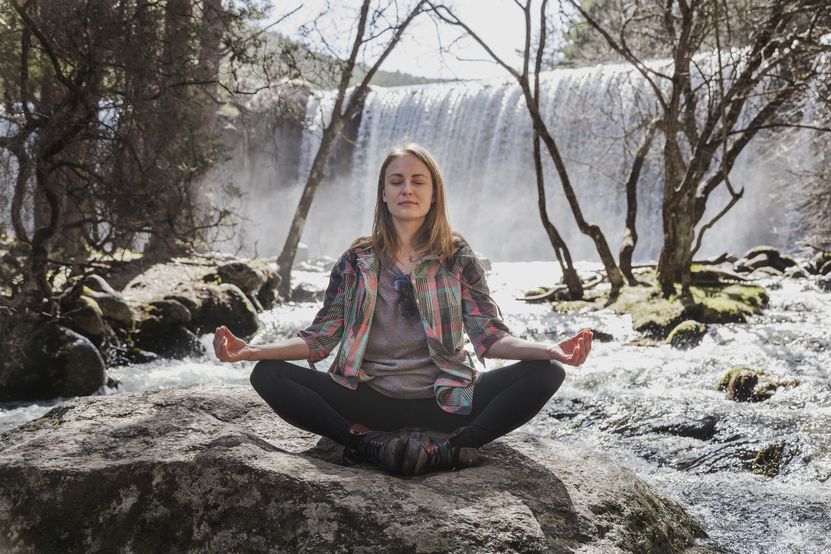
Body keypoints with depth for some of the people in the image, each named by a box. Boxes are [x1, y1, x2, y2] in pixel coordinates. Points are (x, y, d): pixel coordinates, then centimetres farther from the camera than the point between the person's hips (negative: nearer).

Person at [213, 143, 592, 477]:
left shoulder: (458, 258, 5)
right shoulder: (356, 262, 7)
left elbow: (489, 336, -4)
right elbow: (320, 338, 2)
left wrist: (550, 350, -24)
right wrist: (250, 351, -14)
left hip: (445, 400, 0)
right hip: (370, 398, 1)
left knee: (545, 373, -21)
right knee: (268, 375, -20)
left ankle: (442, 448, -29)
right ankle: (376, 448, -27)